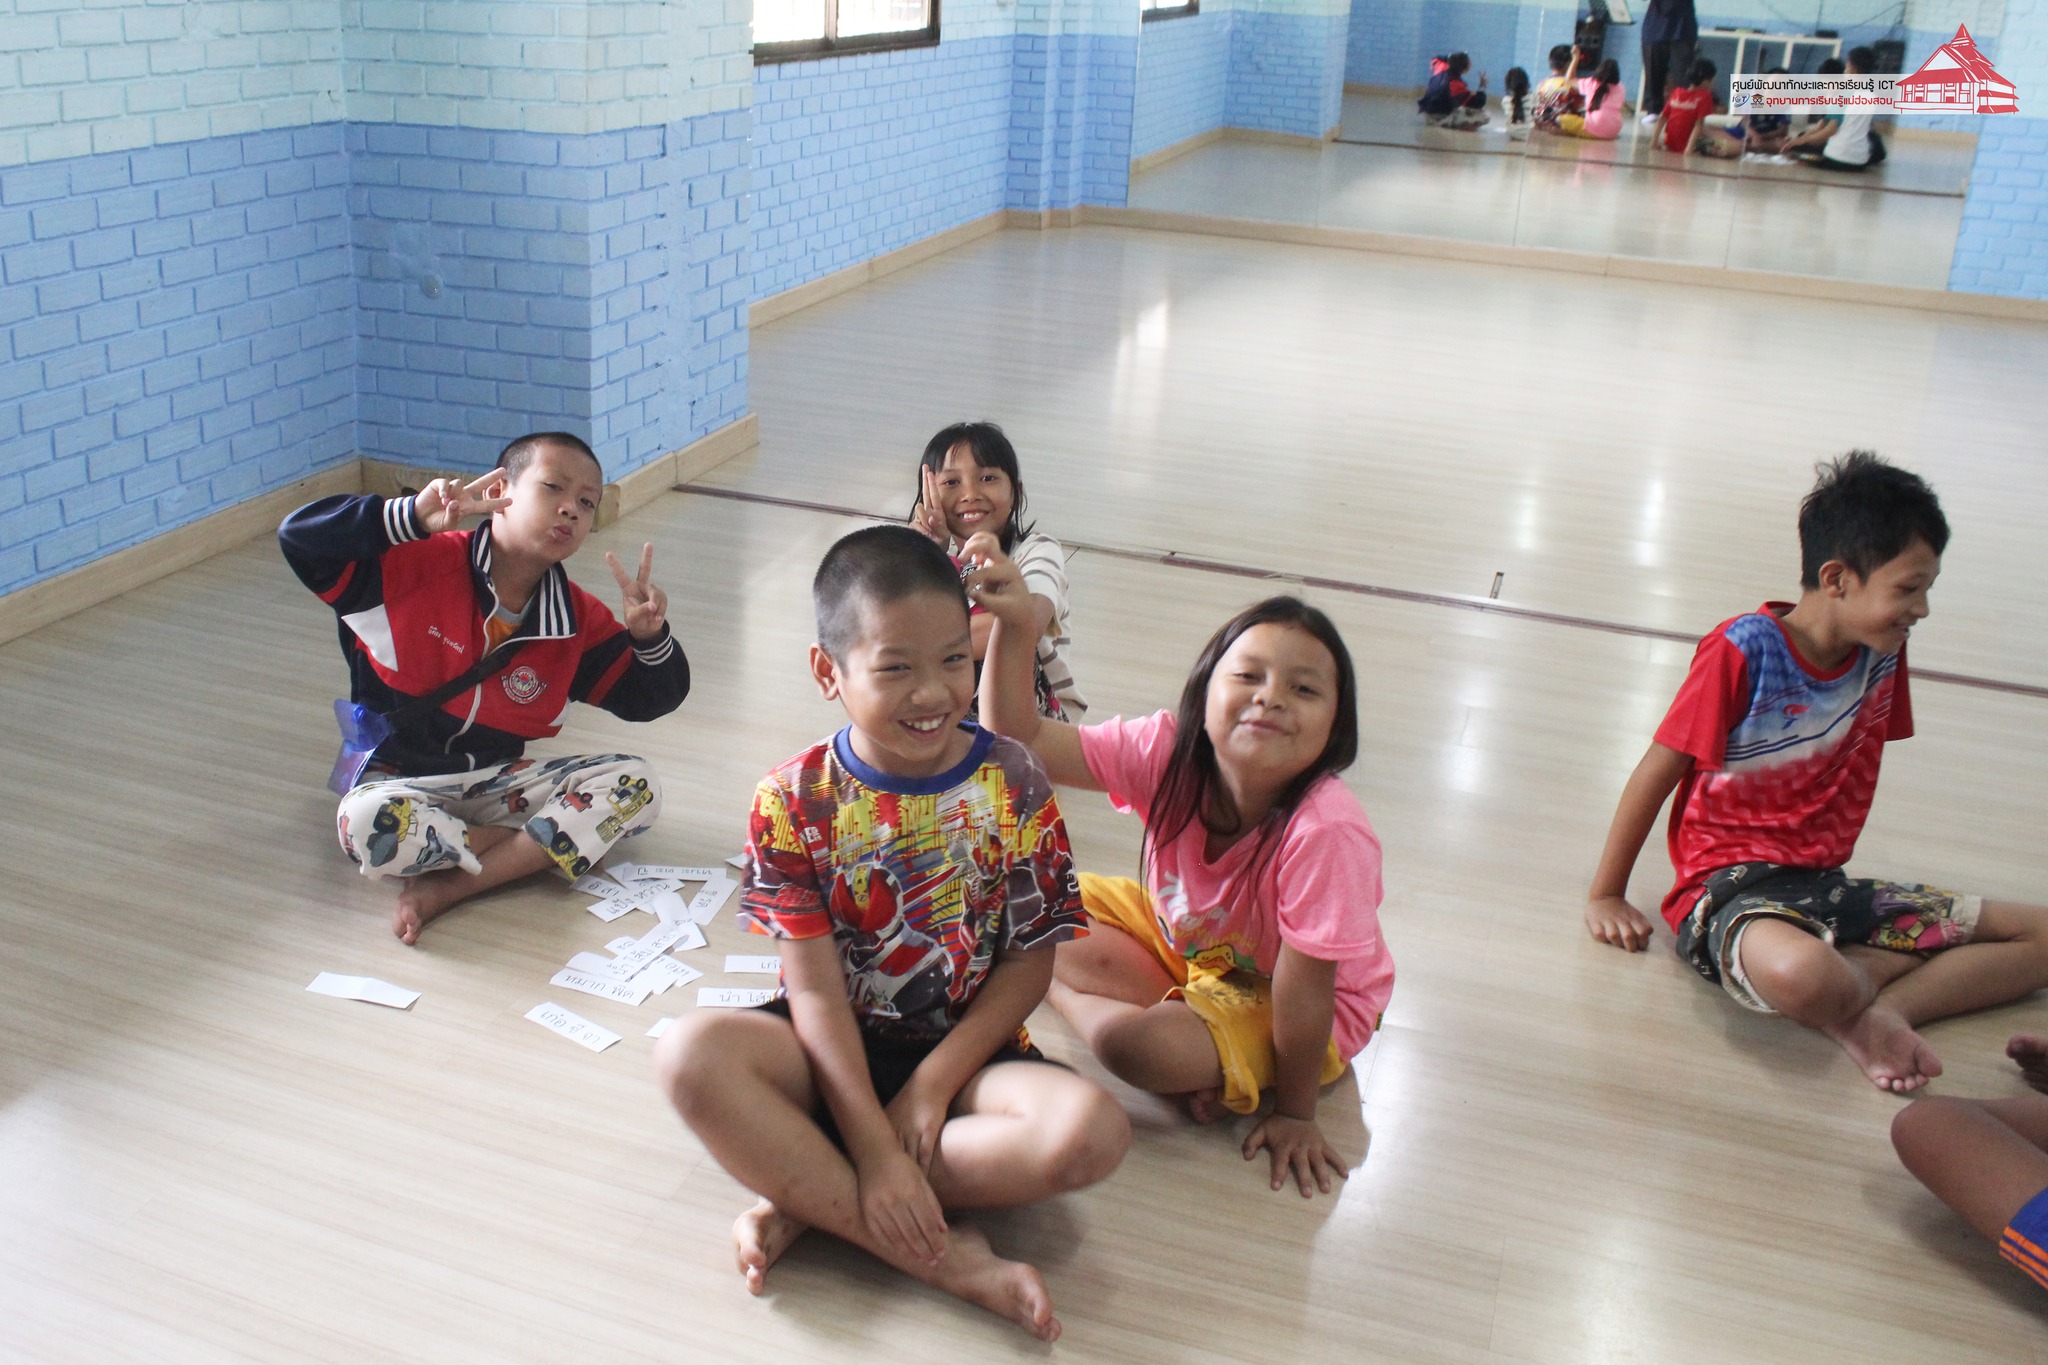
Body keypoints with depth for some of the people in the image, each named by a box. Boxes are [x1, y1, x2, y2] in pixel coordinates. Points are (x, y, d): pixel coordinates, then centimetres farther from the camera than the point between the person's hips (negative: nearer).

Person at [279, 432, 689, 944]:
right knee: (367, 825, -40)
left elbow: (649, 701, 3)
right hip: (400, 781, -4)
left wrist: (649, 636, -20)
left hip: (496, 781, 5)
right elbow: (298, 539, -22)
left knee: (636, 785, -17)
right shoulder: (419, 564, -14)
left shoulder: (578, 620, -1)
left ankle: (446, 887, -22)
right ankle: (540, 847, -15)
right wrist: (413, 516, -36)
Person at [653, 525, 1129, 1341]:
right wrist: (874, 1151, -22)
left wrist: (933, 1083, -14)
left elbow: (1032, 960, -5)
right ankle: (947, 1259, -28)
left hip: (969, 1052, 0)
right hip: (837, 1051, 0)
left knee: (1090, 1130, -30)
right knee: (691, 1054, -31)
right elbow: (816, 990, -13)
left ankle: (808, 1198, -19)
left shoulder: (1012, 783, -7)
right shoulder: (793, 802, -10)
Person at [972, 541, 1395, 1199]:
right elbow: (1023, 740, -22)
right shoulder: (1168, 753, -22)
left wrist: (1293, 1115, -17)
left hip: (1273, 1001, -6)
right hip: (1181, 936, 6)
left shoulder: (1326, 832, -37)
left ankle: (1058, 989, 0)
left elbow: (1303, 988, -28)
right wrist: (1011, 626, -37)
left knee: (1134, 1043, -30)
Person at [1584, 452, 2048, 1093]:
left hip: (1825, 884, 7)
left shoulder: (1883, 651, 3)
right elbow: (1657, 772, -9)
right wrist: (1605, 896, -2)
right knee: (1801, 973, -42)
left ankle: (1880, 1005, -19)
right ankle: (1864, 1008, -7)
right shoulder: (1744, 650, -15)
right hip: (1731, 884, -7)